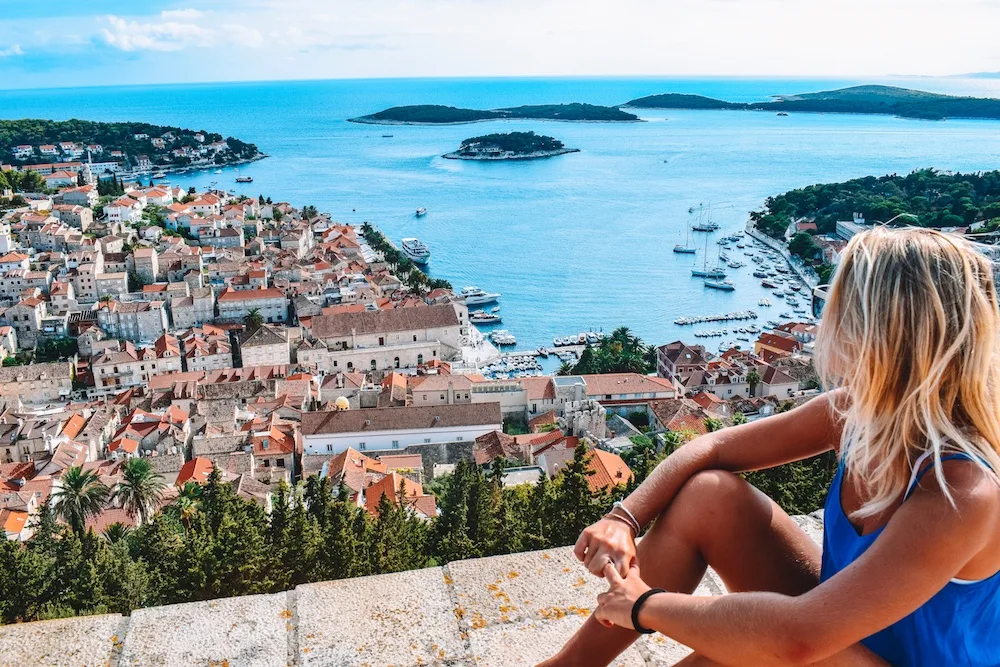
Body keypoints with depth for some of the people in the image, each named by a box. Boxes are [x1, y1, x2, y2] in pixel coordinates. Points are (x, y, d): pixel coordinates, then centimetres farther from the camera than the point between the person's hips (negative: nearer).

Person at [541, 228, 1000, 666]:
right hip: (841, 627, 6)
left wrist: (644, 604, -27)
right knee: (707, 494, -10)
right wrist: (624, 518, -18)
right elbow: (714, 447, -3)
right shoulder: (855, 410, -13)